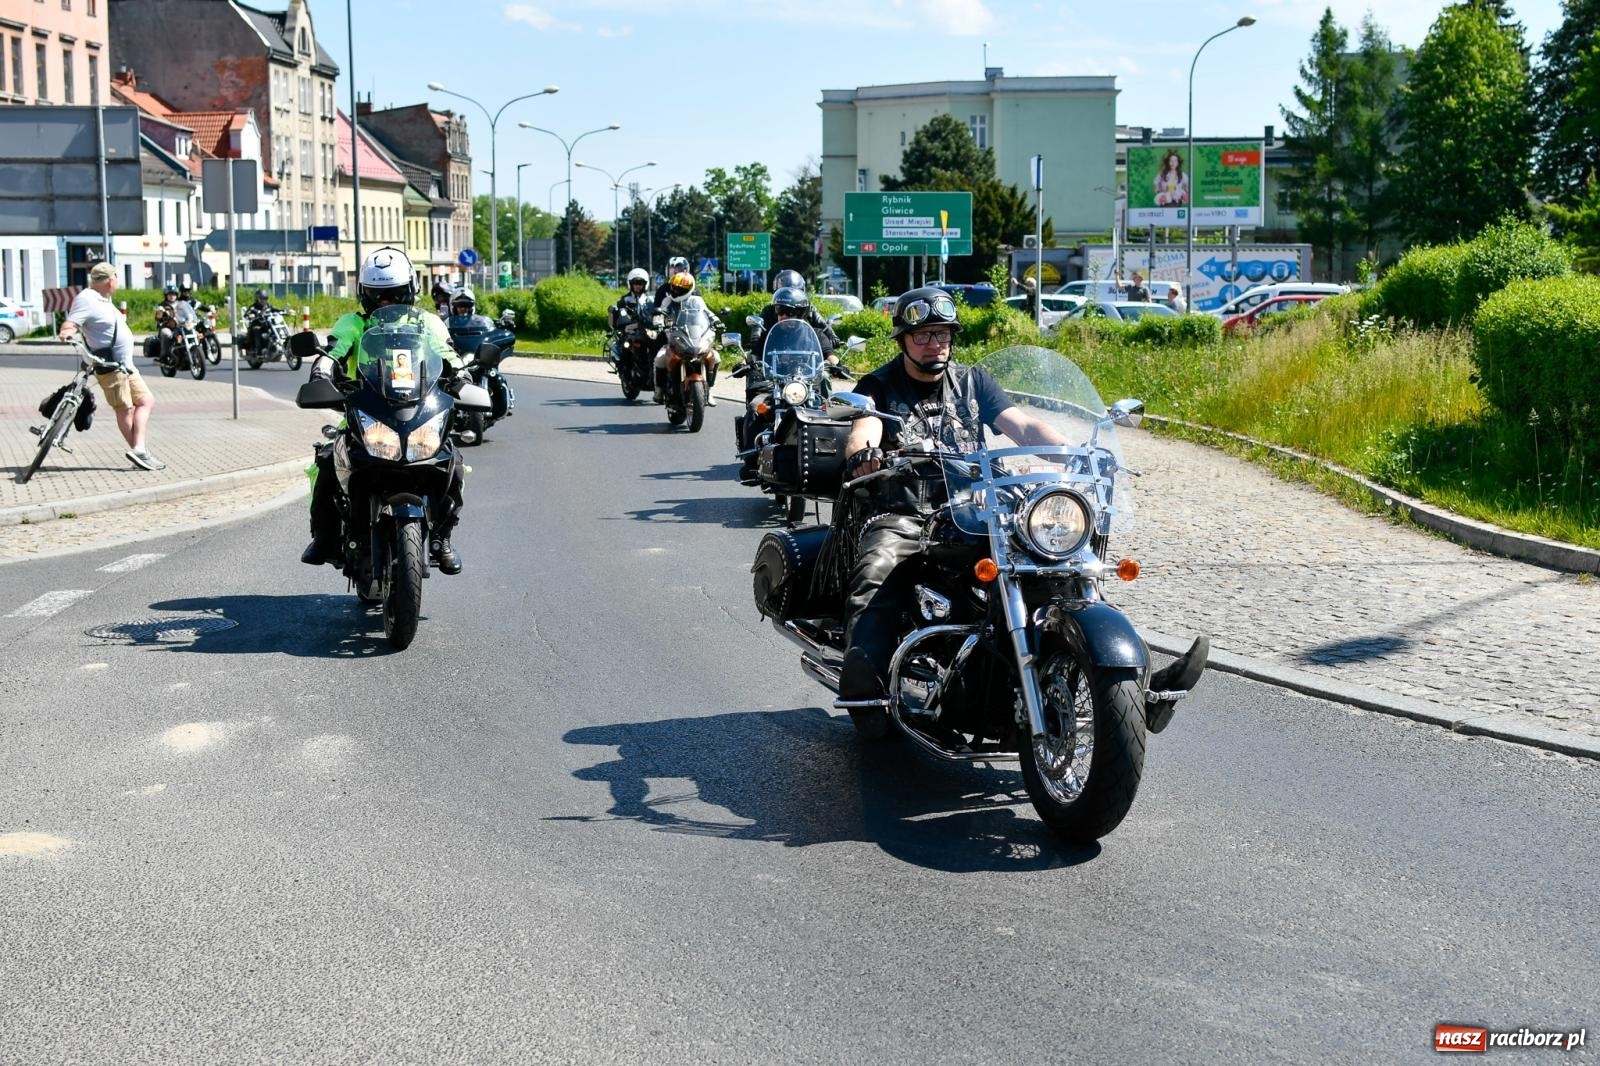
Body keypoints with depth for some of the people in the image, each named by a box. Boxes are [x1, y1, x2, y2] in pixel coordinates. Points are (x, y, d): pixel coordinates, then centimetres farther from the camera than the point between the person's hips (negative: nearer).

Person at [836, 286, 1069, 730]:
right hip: (900, 515, -2)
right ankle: (864, 685, -40)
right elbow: (863, 434, -10)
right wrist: (862, 455, -37)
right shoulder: (878, 386, 10)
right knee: (875, 572, -33)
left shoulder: (972, 382, 18)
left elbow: (1024, 426, 5)